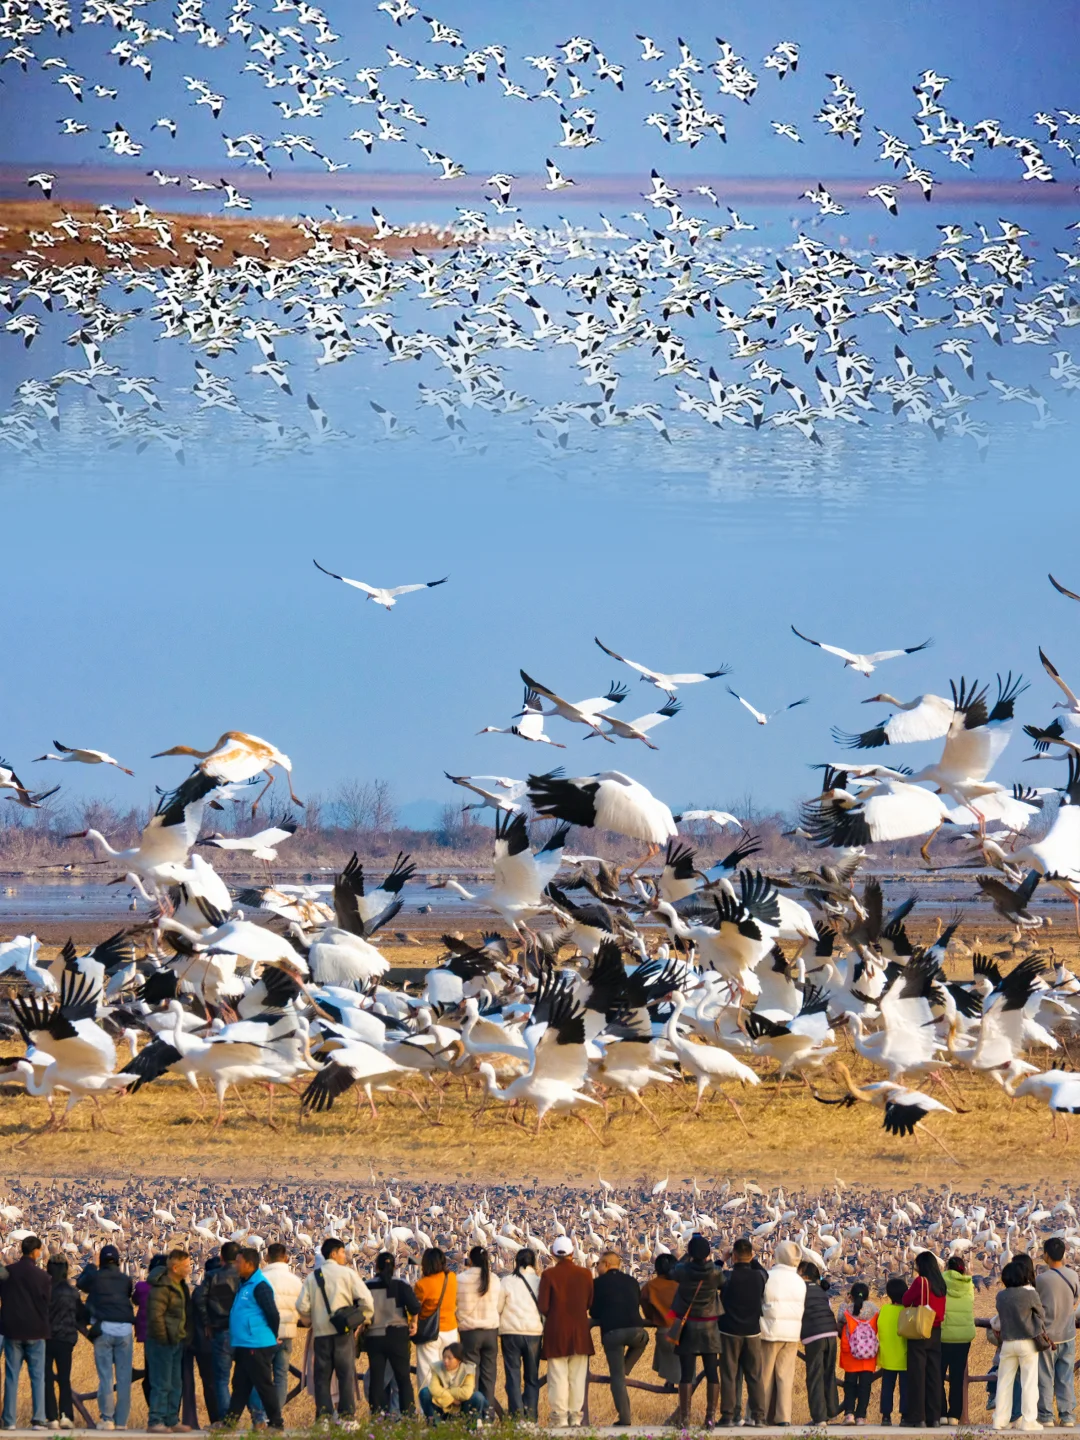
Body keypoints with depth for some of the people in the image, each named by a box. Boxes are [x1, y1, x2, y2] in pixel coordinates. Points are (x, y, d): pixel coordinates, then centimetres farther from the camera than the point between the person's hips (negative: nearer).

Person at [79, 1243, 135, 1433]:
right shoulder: (126, 1280, 7)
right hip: (125, 1330, 1)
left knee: (105, 1376, 0)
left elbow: (80, 1283, 21)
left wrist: (91, 1267, 35)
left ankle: (107, 1418, -5)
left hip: (104, 1329, -1)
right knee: (124, 1377, 3)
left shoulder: (94, 1277, 3)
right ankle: (121, 1420, 2)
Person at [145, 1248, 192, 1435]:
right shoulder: (161, 1288, -19)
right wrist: (164, 1338, -19)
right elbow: (155, 1315, -24)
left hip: (176, 1342, 9)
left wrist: (185, 1336, 14)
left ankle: (171, 1420, 21)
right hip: (162, 1342, -9)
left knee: (176, 1384, 14)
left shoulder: (180, 1285, 11)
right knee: (162, 1384, -7)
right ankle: (155, 1421, -4)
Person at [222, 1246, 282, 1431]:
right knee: (240, 1386, 12)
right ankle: (230, 1421, 15)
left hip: (257, 1346, -10)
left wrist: (271, 1336, -5)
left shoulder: (259, 1286, -15)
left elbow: (272, 1314, -18)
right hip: (243, 1346, 10)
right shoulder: (245, 1285, 16)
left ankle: (276, 1423, 1)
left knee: (264, 1386, -4)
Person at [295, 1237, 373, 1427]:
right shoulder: (347, 1273, -2)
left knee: (322, 1376, 7)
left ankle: (323, 1416, 2)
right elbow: (366, 1300, -8)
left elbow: (302, 1306, 0)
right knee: (346, 1374, 0)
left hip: (320, 1333, 3)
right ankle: (347, 1416, -5)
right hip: (344, 1332, -3)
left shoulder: (312, 1277, 7)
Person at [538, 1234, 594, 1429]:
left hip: (556, 1332, -2)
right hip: (580, 1331, 2)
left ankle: (560, 1417, -3)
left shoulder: (549, 1275, -10)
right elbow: (589, 1303, 5)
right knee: (577, 1377, 8)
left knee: (558, 1376, 1)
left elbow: (543, 1306, -9)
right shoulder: (585, 1274, -2)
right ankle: (575, 1416, 7)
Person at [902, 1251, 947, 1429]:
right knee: (934, 1374, 7)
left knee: (917, 1374, -2)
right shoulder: (940, 1284, 7)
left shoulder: (921, 1281, -11)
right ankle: (933, 1416, 7)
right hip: (936, 1332, 6)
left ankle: (917, 1416, -4)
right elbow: (940, 1309, 13)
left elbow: (906, 1300, -5)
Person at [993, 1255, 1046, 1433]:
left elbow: (1000, 1317, 7)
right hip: (1027, 1343, -3)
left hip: (1007, 1343, 3)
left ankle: (1000, 1419, 10)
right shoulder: (1030, 1294, -11)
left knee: (1004, 1382, 10)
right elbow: (1041, 1314, 1)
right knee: (1029, 1383, 2)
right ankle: (1028, 1420, 0)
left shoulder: (1001, 1296, -1)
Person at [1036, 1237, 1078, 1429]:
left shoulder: (1041, 1279, -18)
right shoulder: (1073, 1276, -6)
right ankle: (1067, 1415, 9)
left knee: (1045, 1377, 6)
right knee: (1066, 1377, 10)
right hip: (1067, 1334, 3)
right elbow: (1076, 1301, 6)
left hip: (1046, 1335, -3)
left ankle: (1046, 1415, 8)